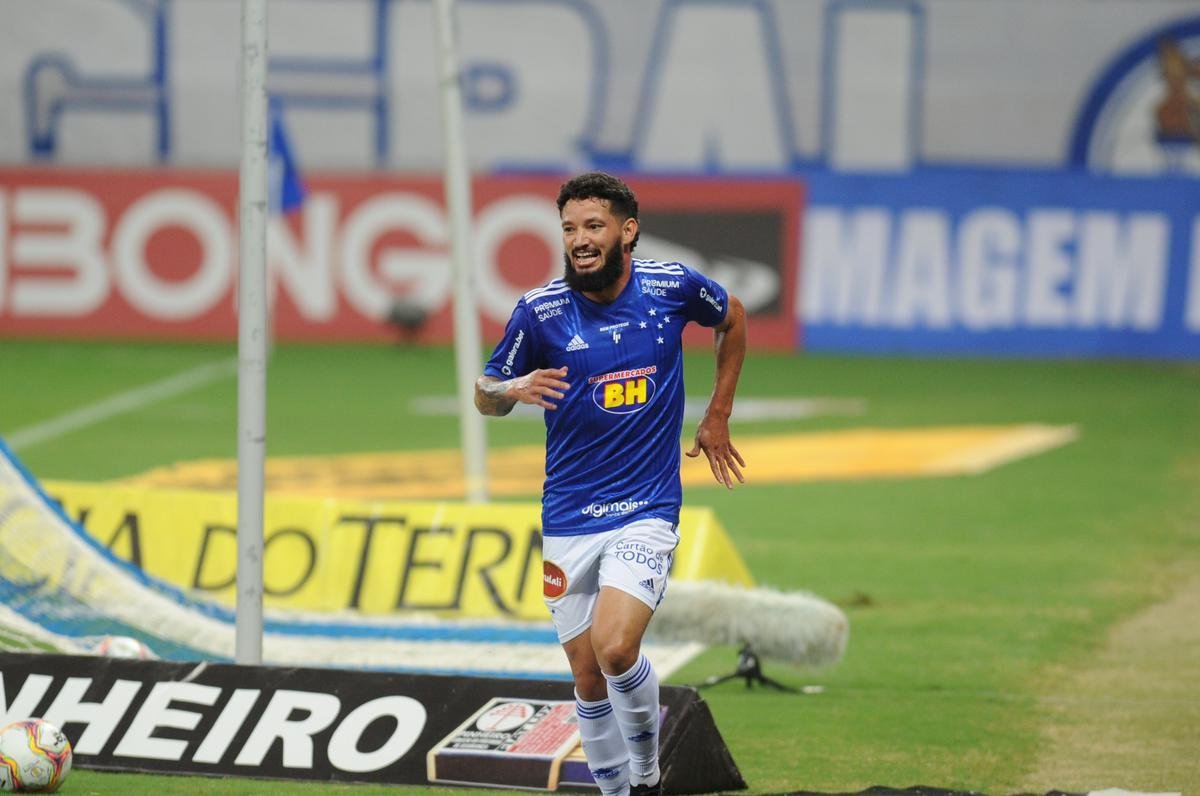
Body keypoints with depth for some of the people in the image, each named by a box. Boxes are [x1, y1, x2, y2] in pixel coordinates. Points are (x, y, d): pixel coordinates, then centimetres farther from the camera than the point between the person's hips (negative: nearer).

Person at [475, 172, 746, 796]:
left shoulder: (673, 287, -5)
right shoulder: (540, 310, -6)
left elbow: (732, 319, 18)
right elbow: (485, 396, 5)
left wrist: (717, 416, 17)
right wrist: (514, 388, -18)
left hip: (646, 513, -2)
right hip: (568, 521, 2)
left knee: (614, 647, -22)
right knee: (588, 677, 6)